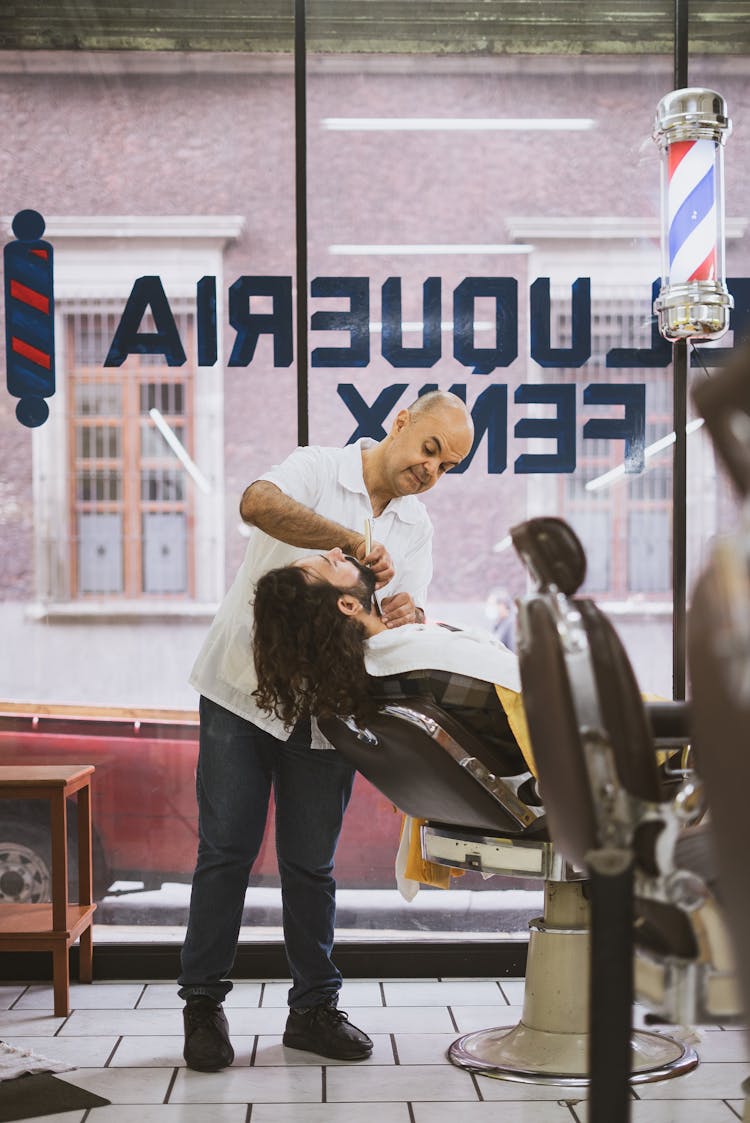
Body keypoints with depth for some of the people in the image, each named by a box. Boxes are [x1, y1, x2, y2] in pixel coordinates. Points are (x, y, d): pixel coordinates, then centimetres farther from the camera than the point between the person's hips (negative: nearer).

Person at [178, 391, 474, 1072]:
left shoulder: (417, 528, 11)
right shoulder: (316, 469, -6)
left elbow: (412, 611, 1)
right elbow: (258, 504, -29)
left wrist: (406, 613, -22)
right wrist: (354, 540, -33)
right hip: (245, 692, -4)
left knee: (311, 865, 8)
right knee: (227, 850, -1)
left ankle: (314, 1008, 19)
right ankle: (204, 1004, 11)